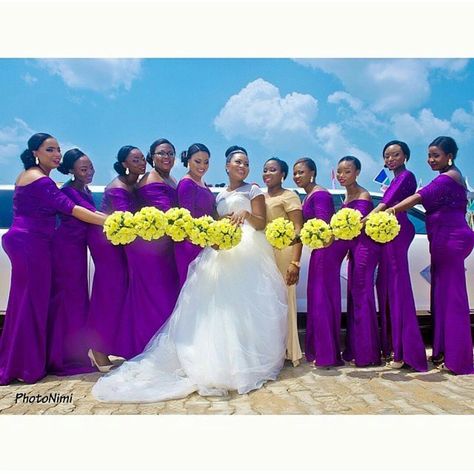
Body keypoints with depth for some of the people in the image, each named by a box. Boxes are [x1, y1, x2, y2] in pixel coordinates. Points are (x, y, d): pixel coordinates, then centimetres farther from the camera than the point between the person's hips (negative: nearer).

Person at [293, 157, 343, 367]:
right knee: (316, 297, 12)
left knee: (322, 297, -6)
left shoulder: (319, 194, -12)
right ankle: (318, 350, 21)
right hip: (321, 250, 10)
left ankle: (327, 355, 1)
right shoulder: (309, 196, 18)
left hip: (327, 249, -10)